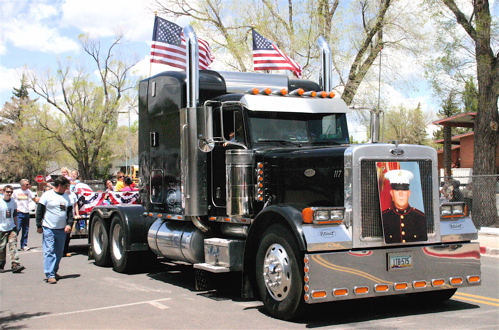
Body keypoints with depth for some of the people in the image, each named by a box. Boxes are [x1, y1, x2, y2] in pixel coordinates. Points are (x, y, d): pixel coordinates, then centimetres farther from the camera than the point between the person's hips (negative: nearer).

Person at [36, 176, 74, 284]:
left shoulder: (66, 197, 11)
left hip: (62, 229, 6)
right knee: (49, 251, -8)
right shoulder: (47, 195, -4)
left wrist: (69, 224, -1)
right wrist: (39, 226, -6)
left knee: (59, 252, 11)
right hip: (49, 228, -6)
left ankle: (54, 271, 23)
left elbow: (70, 212, 13)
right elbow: (39, 211, -3)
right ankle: (50, 275, -10)